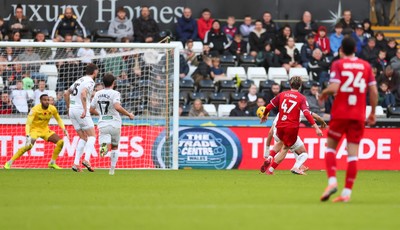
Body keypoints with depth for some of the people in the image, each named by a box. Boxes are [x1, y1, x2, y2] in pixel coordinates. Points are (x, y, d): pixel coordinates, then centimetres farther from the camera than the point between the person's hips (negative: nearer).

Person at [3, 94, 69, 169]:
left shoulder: (52, 109, -9)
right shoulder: (35, 109, -24)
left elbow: (58, 119, 12)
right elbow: (28, 123, -28)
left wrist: (64, 129, 0)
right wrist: (28, 136, -41)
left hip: (45, 129, 6)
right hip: (35, 129, -6)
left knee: (60, 142, -10)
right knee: (29, 145, -31)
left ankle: (52, 163, 8)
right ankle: (9, 163, -22)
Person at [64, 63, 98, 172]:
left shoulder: (79, 80, 19)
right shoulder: (90, 81, -7)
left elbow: (66, 93, 24)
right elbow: (83, 93, -25)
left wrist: (69, 107, 30)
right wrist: (85, 110, -28)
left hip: (72, 110, 8)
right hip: (81, 110, -8)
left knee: (83, 138, 12)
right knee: (92, 136, -2)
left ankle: (76, 163, 2)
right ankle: (86, 160, -20)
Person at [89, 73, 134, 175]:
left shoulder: (98, 94, 6)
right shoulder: (114, 93, -10)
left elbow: (91, 109, 13)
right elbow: (117, 107, -26)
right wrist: (129, 114, -13)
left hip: (102, 125, 2)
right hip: (115, 124, -2)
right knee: (115, 147, 18)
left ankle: (104, 146, -42)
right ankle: (112, 169, 15)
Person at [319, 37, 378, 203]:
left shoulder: (338, 65, -3)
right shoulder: (366, 66, 6)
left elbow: (333, 88, -15)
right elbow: (374, 91, 4)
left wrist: (323, 94, 6)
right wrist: (373, 113, 14)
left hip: (340, 113, -2)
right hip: (358, 115, 2)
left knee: (330, 147, 13)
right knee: (353, 153, 1)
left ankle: (332, 181, -8)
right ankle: (347, 192, -4)